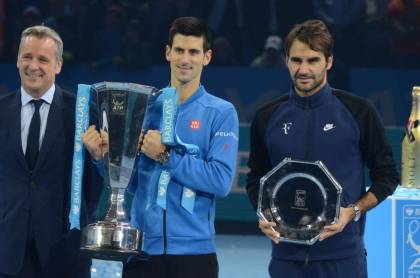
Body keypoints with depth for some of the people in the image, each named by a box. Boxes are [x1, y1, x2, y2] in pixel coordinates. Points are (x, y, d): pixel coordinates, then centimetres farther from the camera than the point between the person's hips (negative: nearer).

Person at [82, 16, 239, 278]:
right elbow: (132, 181, 10)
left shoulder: (221, 113, -2)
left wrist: (166, 156, -15)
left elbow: (221, 180, -14)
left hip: (193, 249, -2)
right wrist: (103, 156, -7)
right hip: (143, 247, 3)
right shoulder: (145, 107, 8)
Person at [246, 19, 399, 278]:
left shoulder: (358, 111, 0)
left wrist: (352, 212, -11)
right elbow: (256, 179, 17)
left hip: (342, 254, -3)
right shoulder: (268, 117, 8)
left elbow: (387, 176, 3)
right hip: (286, 254, 3)